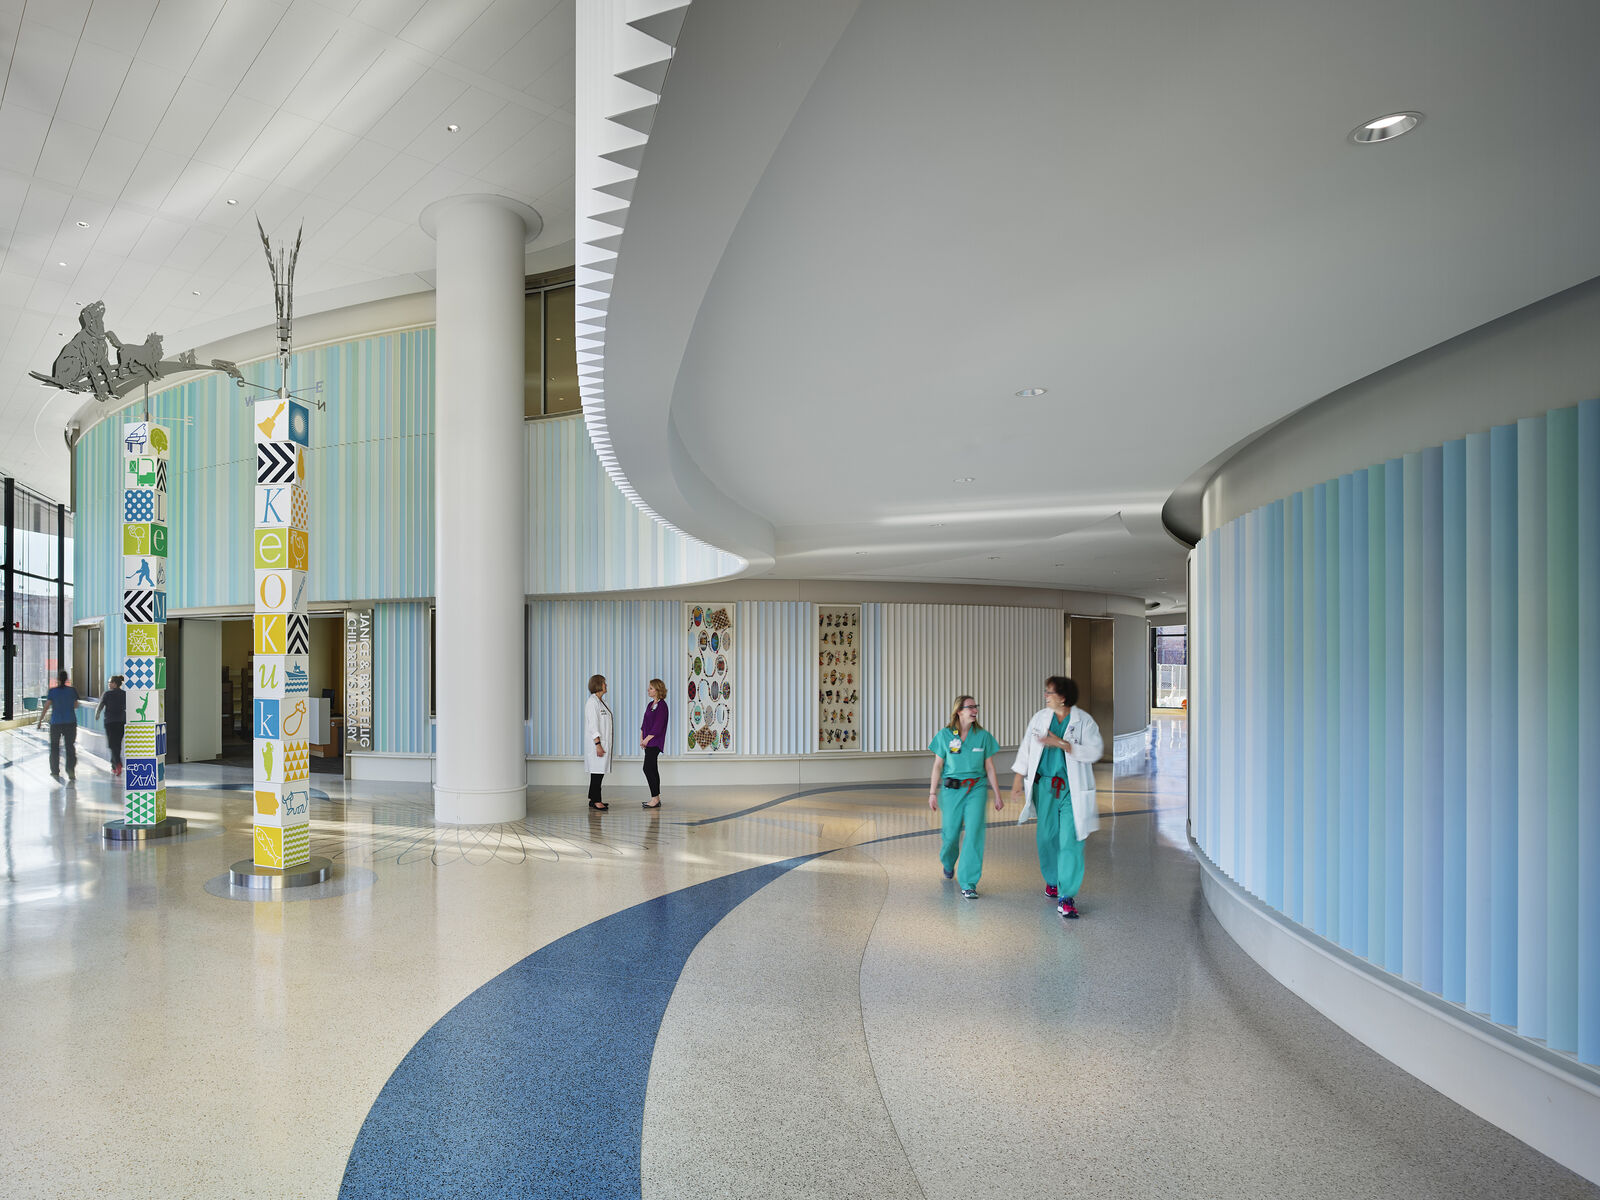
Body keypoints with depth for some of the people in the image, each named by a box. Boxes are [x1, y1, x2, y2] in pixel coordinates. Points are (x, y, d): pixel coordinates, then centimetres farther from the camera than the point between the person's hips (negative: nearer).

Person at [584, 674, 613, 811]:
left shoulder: (600, 701, 16)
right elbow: (593, 725, -18)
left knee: (600, 771, 10)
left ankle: (594, 800, 16)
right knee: (597, 771, -7)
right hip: (596, 743, -9)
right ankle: (595, 801, -4)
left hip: (603, 742, 9)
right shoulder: (592, 702, -13)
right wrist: (598, 744, -21)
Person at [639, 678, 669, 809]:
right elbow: (644, 723, 17)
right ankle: (656, 798, 16)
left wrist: (647, 739, -15)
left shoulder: (662, 705, -13)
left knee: (648, 768, -12)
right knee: (652, 769, 11)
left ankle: (655, 799, -9)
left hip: (655, 742, -9)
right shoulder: (650, 705, 15)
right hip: (648, 742, 9)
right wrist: (642, 738, 7)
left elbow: (658, 726, -17)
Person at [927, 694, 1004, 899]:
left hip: (976, 789, 0)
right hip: (951, 789, 0)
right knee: (950, 833, 8)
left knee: (975, 834, -10)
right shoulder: (945, 735, 0)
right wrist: (932, 793, 2)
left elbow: (989, 767, 6)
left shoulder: (983, 736, 2)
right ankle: (948, 863, 43)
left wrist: (997, 794, 7)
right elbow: (938, 765, 4)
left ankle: (968, 884, -3)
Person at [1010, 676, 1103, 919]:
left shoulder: (1084, 721, -5)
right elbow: (1026, 748, 14)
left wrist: (1061, 743, -20)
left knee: (1071, 841, -8)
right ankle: (1052, 880, 35)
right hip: (1045, 785, 4)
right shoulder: (1040, 718, 6)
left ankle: (1066, 897, -4)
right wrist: (1019, 777, 11)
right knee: (1047, 837, 11)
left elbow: (1095, 750, -15)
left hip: (1072, 789, -4)